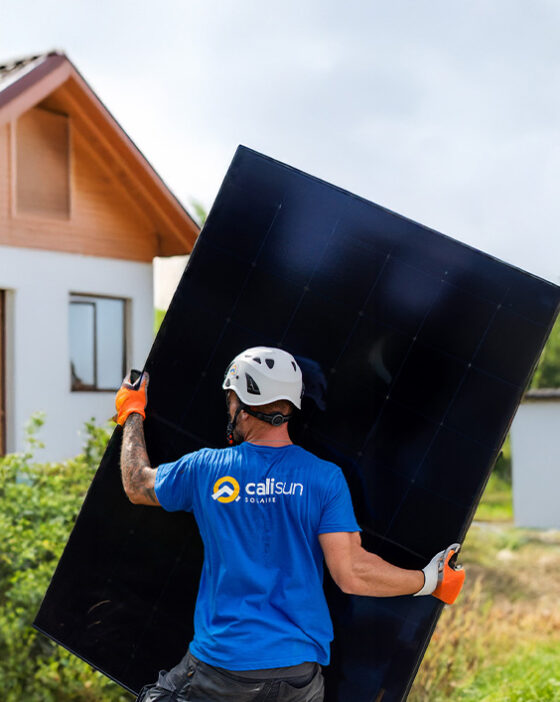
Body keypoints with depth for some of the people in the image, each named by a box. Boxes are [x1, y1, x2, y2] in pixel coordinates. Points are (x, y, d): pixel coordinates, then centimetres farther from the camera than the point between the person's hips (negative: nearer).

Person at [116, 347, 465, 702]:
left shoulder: (205, 468, -4)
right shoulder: (326, 478, -7)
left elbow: (137, 485, 16)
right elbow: (351, 573, -12)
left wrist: (132, 414, 31)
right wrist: (430, 581, 1)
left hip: (221, 664, -1)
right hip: (299, 670, 1)